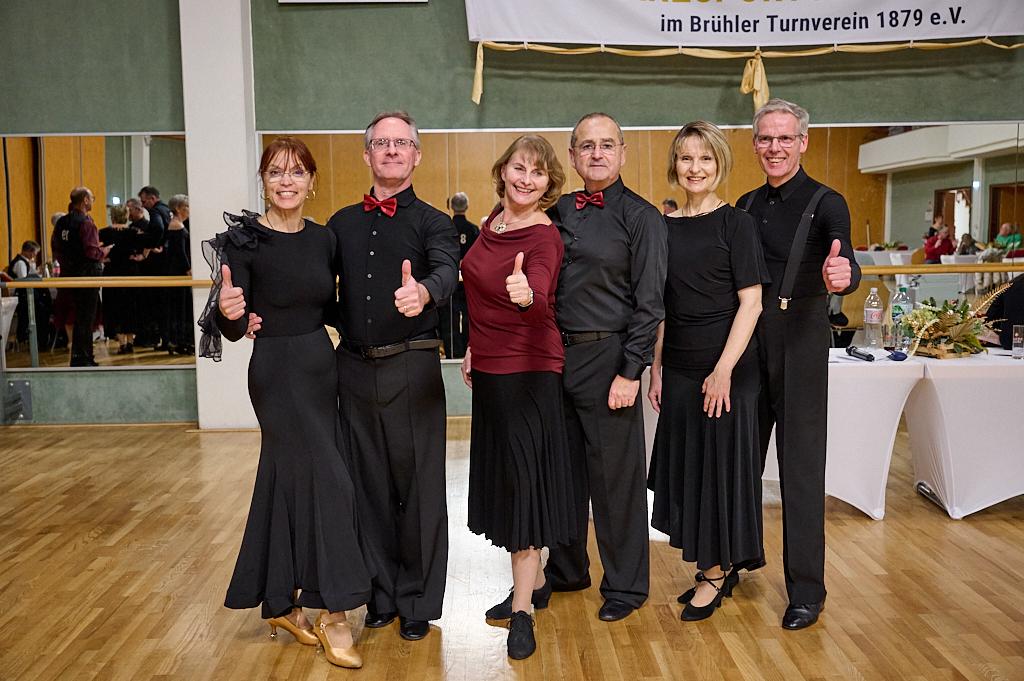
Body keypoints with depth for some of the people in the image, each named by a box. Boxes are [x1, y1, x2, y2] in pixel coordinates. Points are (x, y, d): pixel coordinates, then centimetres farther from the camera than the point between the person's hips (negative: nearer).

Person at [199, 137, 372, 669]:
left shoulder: (323, 238, 5)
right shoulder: (244, 240, -11)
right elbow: (233, 330, -15)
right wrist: (228, 312, -35)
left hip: (321, 366, 6)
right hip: (277, 371, -6)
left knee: (288, 481, 14)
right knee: (328, 480, -7)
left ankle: (280, 602, 28)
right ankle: (333, 614, 7)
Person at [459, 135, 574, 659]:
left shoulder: (544, 236, -17)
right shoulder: (493, 222, 6)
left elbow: (538, 290, -37)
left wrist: (525, 294, -59)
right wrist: (473, 348, 19)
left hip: (528, 370, -8)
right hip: (490, 368, 8)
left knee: (522, 476, -4)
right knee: (502, 474, 15)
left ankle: (521, 611, 6)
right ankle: (533, 582, 31)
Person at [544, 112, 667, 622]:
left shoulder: (641, 217, -6)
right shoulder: (559, 211, 10)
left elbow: (649, 303, -10)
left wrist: (630, 372, -14)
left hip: (606, 358, -5)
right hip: (556, 354, 6)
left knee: (615, 475, 4)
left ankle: (625, 585, 21)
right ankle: (567, 569, 33)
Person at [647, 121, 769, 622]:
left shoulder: (735, 223, -7)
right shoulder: (664, 227, 8)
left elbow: (750, 302, -11)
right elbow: (662, 307, 11)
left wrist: (724, 370, -17)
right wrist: (656, 368, 7)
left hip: (725, 366, -5)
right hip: (679, 367, 6)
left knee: (721, 463, 3)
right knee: (686, 463, 11)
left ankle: (716, 574, 18)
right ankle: (717, 565, 27)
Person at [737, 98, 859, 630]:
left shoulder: (825, 203, -5)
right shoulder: (746, 206, 12)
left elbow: (847, 266, -21)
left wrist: (842, 277, -43)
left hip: (800, 341, -5)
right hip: (747, 340, 5)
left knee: (801, 466, -1)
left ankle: (806, 590, 9)